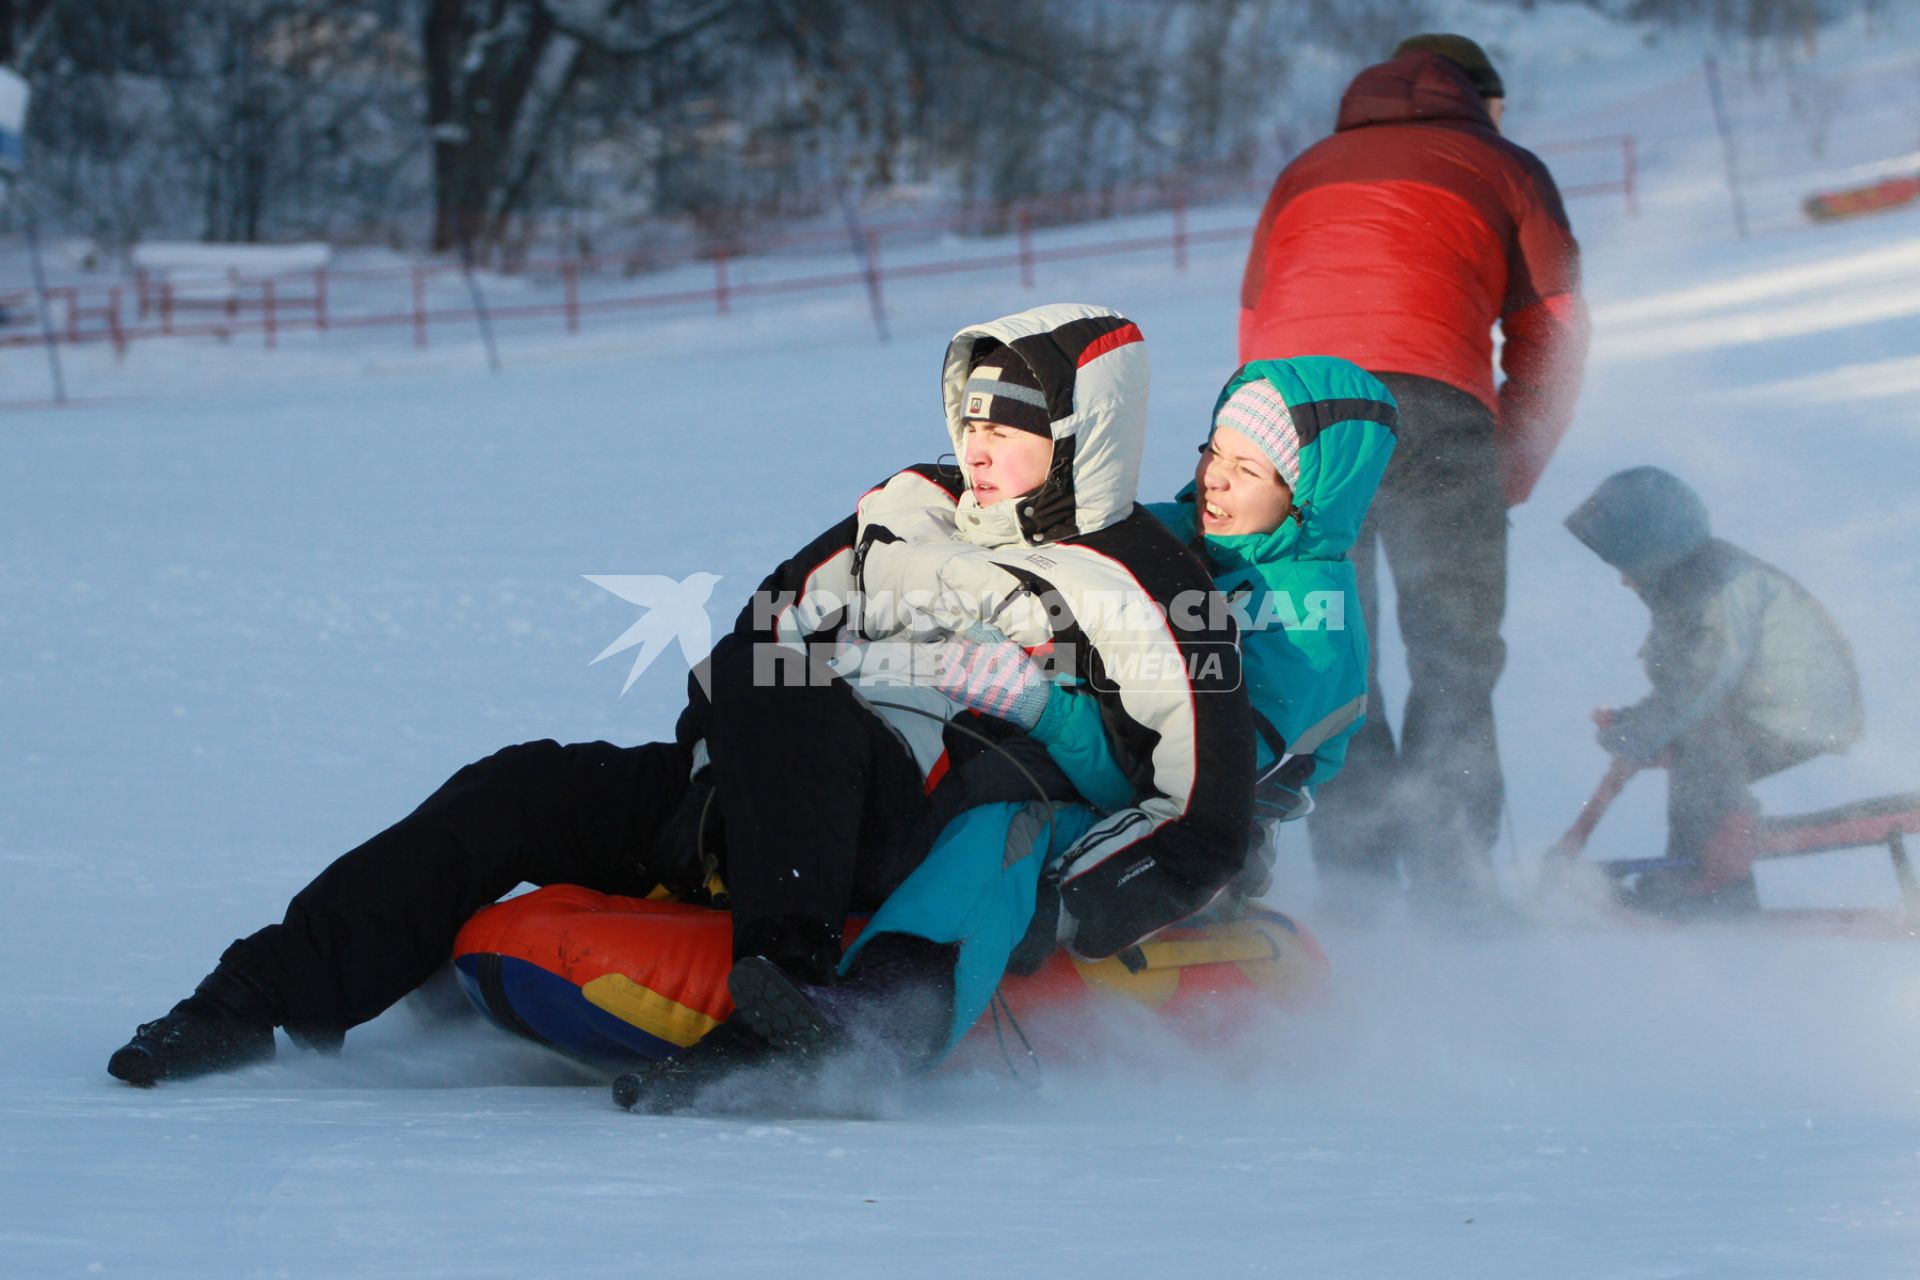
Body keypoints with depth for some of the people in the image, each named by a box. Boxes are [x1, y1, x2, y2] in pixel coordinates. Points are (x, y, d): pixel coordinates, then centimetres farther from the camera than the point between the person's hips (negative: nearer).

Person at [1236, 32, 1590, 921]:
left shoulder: (1305, 172, 33)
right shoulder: (1502, 169, 24)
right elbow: (1552, 335, 16)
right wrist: (1514, 469, 23)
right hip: (1426, 397, -3)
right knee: (1453, 655, 1)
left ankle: (1355, 872, 1)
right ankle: (1450, 882, -8)